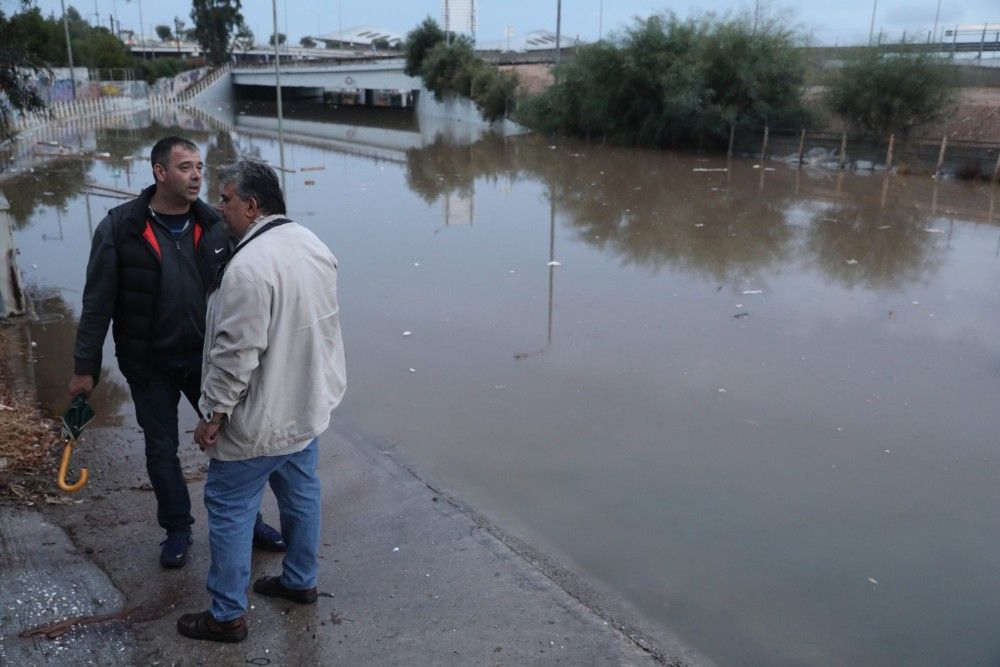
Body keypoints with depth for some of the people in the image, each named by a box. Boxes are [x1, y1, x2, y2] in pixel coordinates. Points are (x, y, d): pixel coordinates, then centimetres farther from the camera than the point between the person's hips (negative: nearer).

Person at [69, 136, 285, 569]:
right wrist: (84, 367, -6)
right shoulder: (119, 229, -13)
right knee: (161, 450, 13)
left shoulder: (213, 226, -5)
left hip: (207, 356, 2)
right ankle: (177, 529, 33)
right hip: (150, 364, -2)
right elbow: (98, 304, -9)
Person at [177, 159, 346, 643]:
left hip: (259, 421, -8)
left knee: (229, 510, 7)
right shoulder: (313, 246, 2)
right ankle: (301, 581, 38)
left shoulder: (249, 265, -26)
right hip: (308, 406, 9)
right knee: (301, 494, 21)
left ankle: (227, 616, 19)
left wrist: (215, 413, -16)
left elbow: (236, 354, -26)